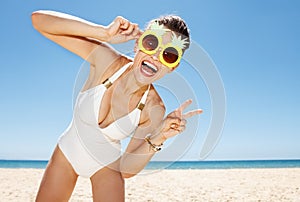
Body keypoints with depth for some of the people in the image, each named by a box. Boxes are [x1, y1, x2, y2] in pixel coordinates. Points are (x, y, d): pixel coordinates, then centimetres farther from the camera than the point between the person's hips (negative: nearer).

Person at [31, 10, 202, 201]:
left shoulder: (154, 109, -23)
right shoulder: (107, 59, -25)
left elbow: (126, 170, -18)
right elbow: (39, 19, -29)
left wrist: (158, 139, -34)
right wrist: (105, 33, -38)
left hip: (106, 166, 0)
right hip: (66, 154, 1)